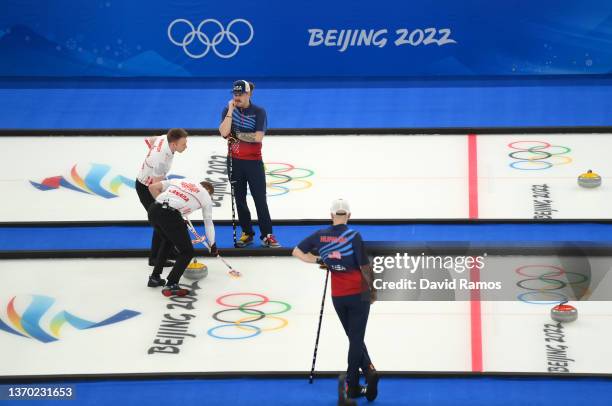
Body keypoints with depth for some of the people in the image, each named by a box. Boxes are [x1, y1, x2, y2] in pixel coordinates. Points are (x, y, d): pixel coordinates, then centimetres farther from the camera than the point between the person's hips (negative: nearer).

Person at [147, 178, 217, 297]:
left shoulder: (180, 181, 30)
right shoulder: (205, 195, 21)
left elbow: (153, 187, 20)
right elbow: (208, 222, 28)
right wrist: (212, 244, 41)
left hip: (153, 210, 6)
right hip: (170, 215, -6)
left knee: (167, 240, 33)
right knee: (187, 251, 9)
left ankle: (155, 277, 35)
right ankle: (171, 285, -4)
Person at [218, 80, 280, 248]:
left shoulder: (259, 112, -8)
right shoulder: (228, 110, -1)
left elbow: (258, 137, -19)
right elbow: (224, 132, -16)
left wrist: (238, 135, -14)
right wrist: (231, 111, -18)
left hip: (254, 161, -3)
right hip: (235, 161, 3)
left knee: (260, 199, -4)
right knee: (239, 199, 9)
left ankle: (267, 235, 1)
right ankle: (247, 233, 20)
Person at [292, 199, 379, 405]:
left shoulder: (320, 235, -1)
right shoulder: (353, 236, -14)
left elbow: (297, 251, 4)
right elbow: (364, 266, -12)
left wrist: (317, 261, 7)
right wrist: (372, 289, 2)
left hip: (337, 296, 3)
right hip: (358, 294, -3)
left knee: (354, 338, 17)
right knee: (356, 339, 2)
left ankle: (369, 371, 7)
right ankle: (349, 387, -1)